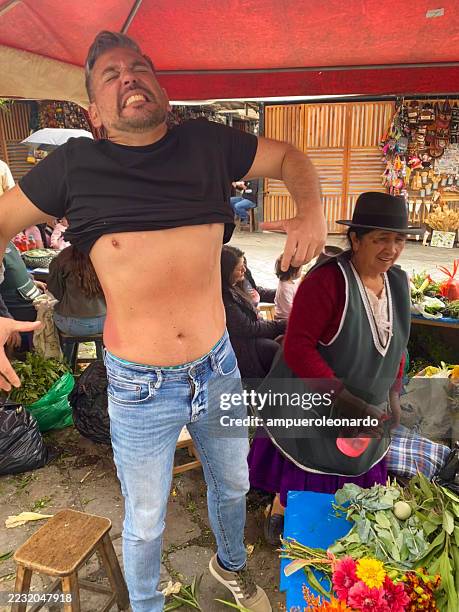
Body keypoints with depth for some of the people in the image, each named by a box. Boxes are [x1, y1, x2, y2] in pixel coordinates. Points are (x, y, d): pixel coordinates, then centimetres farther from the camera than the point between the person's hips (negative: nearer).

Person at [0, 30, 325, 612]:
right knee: (145, 522, 19)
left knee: (233, 485, 28)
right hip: (139, 387, -2)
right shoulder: (74, 165, -6)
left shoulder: (208, 143, -2)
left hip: (219, 368, 3)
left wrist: (311, 211, -10)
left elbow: (289, 157, 11)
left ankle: (230, 565, 63)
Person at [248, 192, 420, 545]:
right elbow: (297, 346, -27)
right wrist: (343, 398, -28)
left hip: (368, 411, 7)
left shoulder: (399, 282, -1)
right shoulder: (327, 280, -25)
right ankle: (278, 518, 46)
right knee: (301, 482, 15)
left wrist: (393, 393, 5)